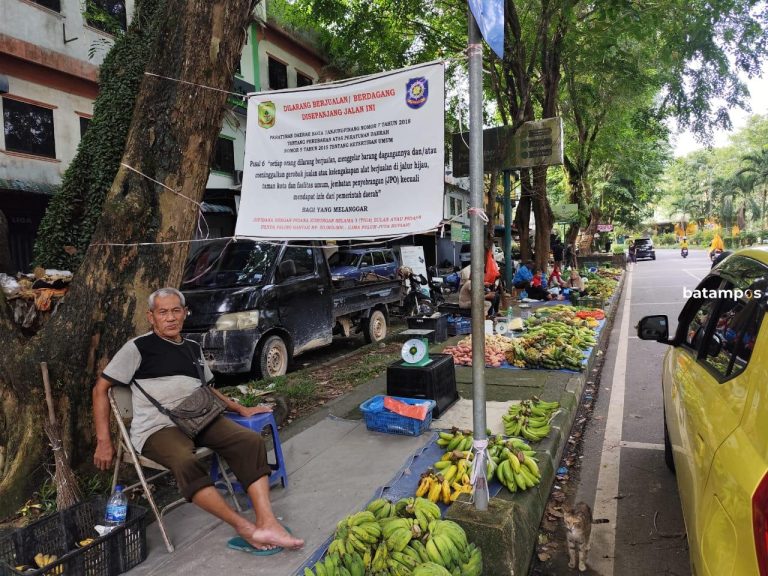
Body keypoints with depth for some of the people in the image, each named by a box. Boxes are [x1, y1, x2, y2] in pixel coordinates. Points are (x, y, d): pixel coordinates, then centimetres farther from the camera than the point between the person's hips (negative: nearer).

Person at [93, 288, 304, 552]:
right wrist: (104, 441, -3)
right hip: (158, 428, -5)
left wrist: (241, 408, 23)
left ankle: (267, 523, -29)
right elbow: (100, 388, 4)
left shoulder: (193, 348, 20)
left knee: (251, 440, -20)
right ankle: (244, 527, -29)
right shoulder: (138, 347, 3)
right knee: (185, 462, -38)